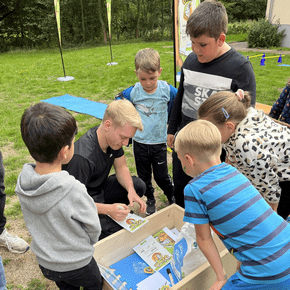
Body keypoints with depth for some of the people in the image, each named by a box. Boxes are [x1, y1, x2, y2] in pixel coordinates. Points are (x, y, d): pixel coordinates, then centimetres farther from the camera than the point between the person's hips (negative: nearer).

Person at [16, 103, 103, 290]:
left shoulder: (23, 181, -19)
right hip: (76, 264, -5)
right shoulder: (73, 190, -37)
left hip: (44, 262, 5)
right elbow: (94, 228, -20)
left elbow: (35, 224, -3)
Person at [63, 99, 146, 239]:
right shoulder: (81, 157, -37)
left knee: (138, 186, 0)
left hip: (99, 188, 8)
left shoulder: (113, 137, -11)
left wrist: (131, 190, -16)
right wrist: (108, 209, -38)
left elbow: (121, 167, 2)